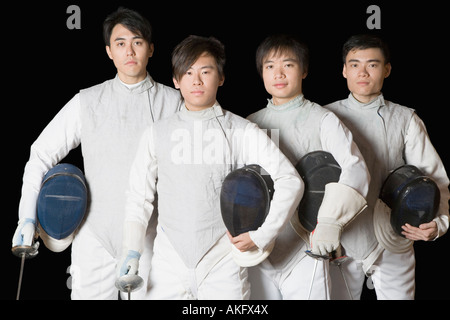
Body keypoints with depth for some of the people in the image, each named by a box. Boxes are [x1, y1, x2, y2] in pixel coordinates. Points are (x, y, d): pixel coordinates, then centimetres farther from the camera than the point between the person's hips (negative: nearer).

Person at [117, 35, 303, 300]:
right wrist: (132, 251, 5)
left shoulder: (242, 133, 1)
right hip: (169, 263, 2)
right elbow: (140, 194, 12)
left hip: (223, 265, -2)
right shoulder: (157, 134, 8)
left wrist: (260, 236, -6)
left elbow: (290, 181, -2)